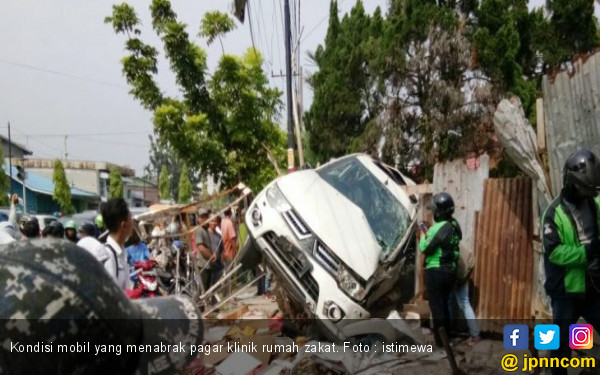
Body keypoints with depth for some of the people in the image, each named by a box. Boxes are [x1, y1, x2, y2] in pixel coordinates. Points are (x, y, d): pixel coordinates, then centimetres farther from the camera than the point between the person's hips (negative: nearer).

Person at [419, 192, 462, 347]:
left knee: (436, 305, 3)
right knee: (444, 303, 21)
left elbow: (424, 248, -15)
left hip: (435, 271, -8)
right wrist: (429, 232, 9)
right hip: (450, 270, 8)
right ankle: (446, 334, 31)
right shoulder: (455, 225, 4)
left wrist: (423, 235, 1)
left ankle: (440, 339, 8)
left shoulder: (438, 228, -21)